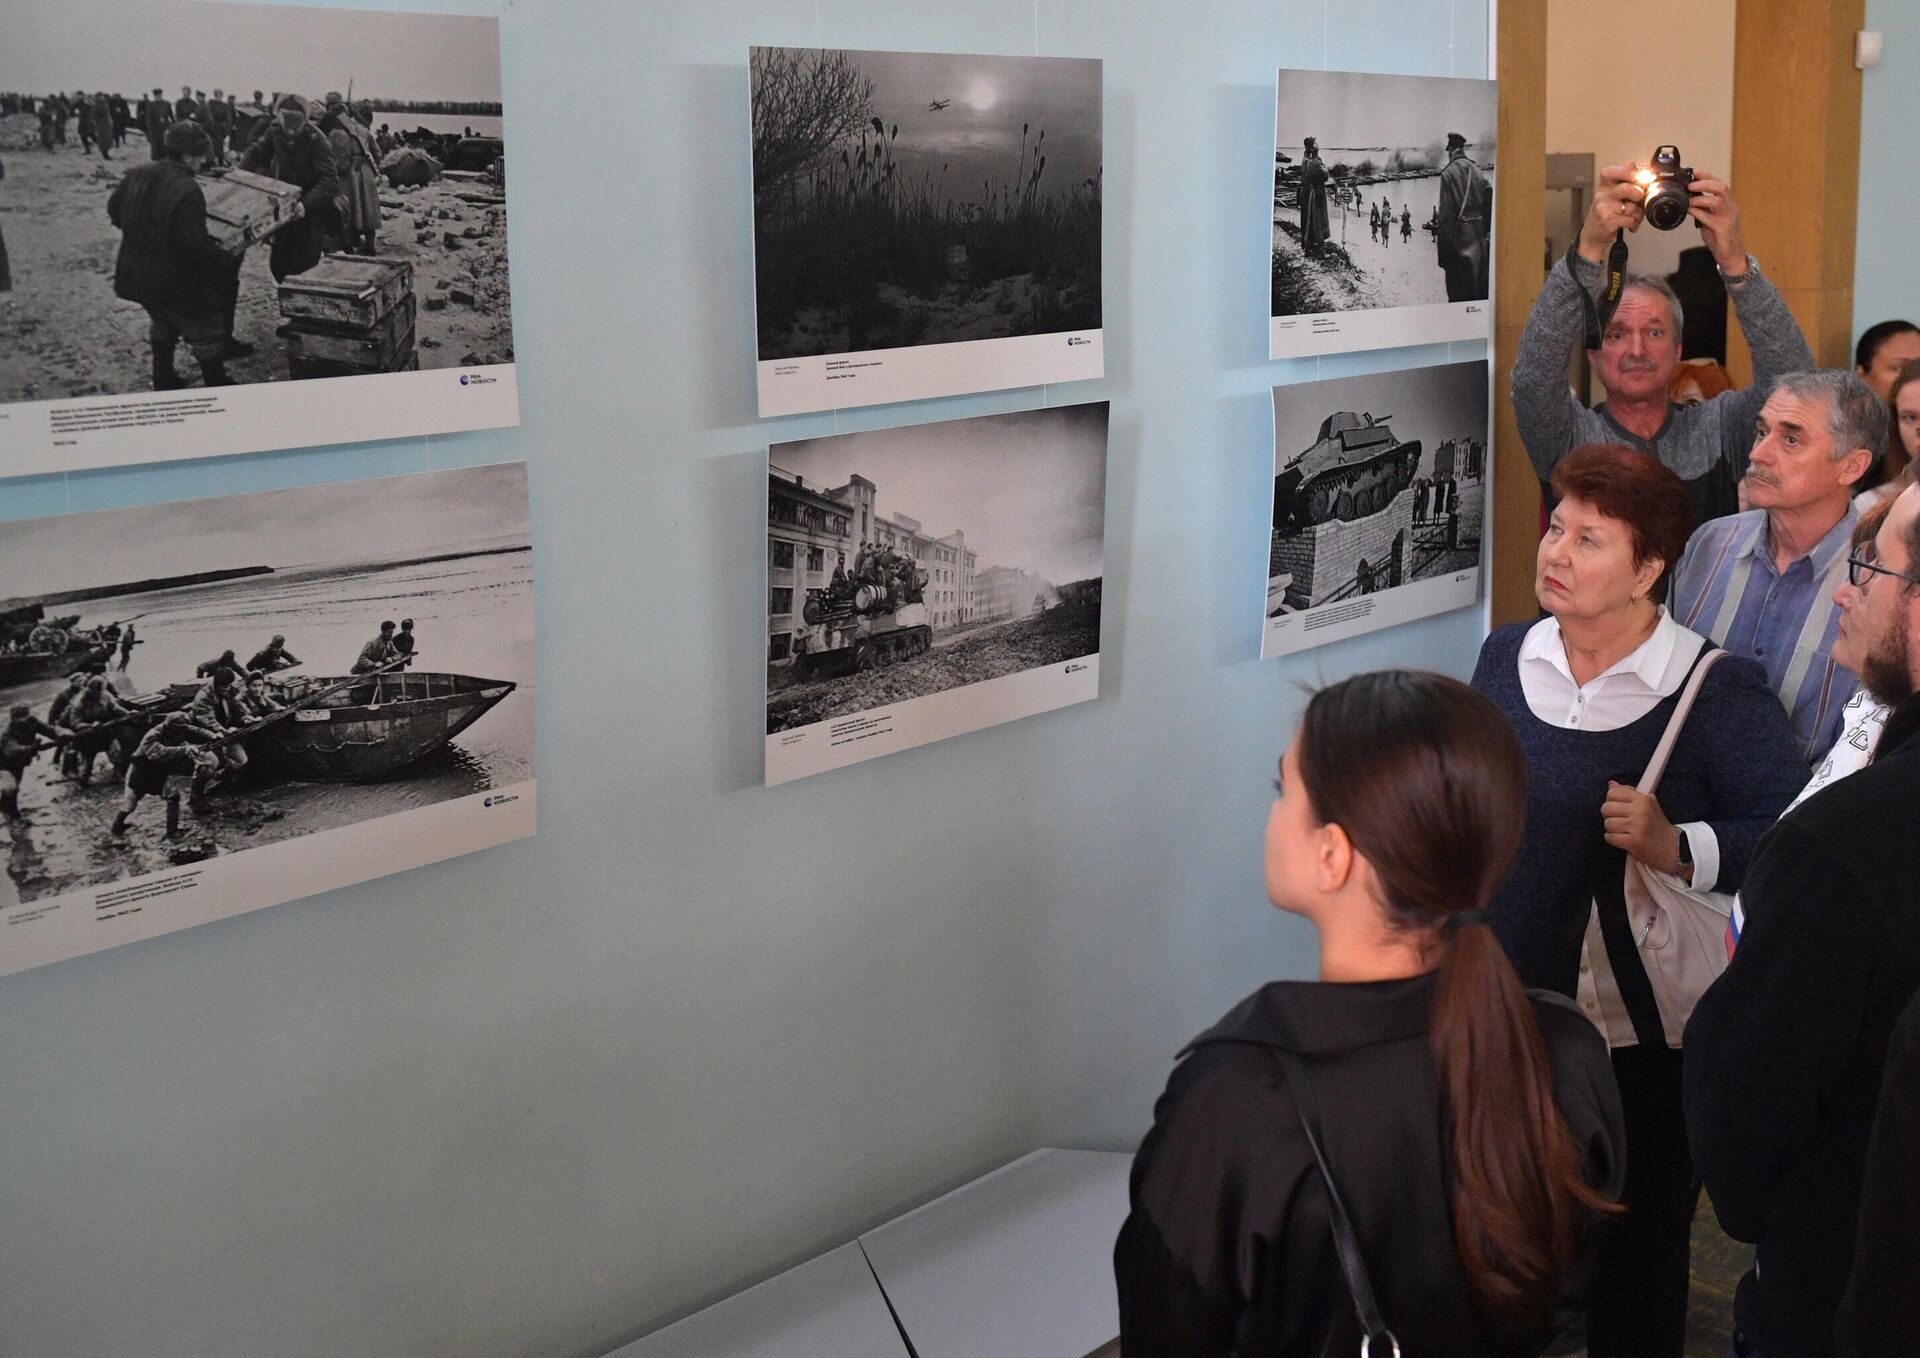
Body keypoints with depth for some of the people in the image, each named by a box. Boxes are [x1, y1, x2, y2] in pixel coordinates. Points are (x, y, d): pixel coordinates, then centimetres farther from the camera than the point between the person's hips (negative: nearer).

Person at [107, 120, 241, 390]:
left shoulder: (137, 176, -2)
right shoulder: (187, 191, -28)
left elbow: (113, 210, 13)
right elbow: (195, 243, -32)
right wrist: (228, 263, -22)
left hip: (139, 276, 8)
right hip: (178, 284, -8)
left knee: (163, 326, 29)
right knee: (206, 334, 9)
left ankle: (163, 380, 39)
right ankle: (217, 387, 17)